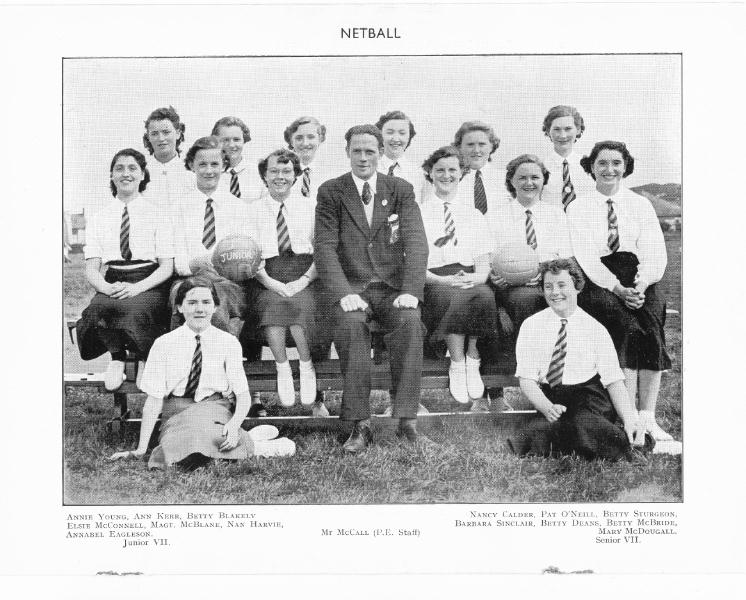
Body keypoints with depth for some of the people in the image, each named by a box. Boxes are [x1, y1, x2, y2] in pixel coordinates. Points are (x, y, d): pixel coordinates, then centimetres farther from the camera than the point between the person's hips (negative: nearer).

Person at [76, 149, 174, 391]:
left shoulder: (157, 215, 10)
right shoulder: (98, 218, 16)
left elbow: (167, 266, 3)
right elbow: (91, 268, 8)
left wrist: (136, 288, -16)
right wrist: (106, 287, -16)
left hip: (149, 285, -2)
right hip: (112, 284, 2)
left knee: (135, 309, -36)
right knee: (97, 308, -34)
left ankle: (145, 361, -11)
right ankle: (117, 358, -11)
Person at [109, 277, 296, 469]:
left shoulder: (228, 343, 0)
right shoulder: (164, 344, -1)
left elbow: (243, 395, -2)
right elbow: (154, 399, -2)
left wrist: (235, 424, -24)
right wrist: (141, 449, -10)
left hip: (214, 410, -1)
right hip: (175, 415, 1)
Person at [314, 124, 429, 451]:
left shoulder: (401, 189, 8)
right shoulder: (331, 192, 4)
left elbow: (416, 243, -3)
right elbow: (325, 247, -5)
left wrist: (410, 291, -18)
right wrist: (344, 293, -21)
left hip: (393, 286, 1)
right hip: (352, 286, -1)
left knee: (410, 321, -31)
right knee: (350, 323, -33)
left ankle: (407, 418, -25)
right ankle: (360, 424, -26)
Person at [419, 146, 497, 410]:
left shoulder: (475, 216, 21)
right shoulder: (418, 214, 11)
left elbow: (484, 262, 13)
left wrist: (477, 277, -12)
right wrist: (443, 280, -17)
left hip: (470, 280, 3)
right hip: (433, 283, -2)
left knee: (485, 295, -33)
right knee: (456, 298, -37)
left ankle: (471, 359, -17)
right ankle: (457, 365, -23)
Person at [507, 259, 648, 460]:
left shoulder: (596, 329, 5)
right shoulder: (531, 326, 5)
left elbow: (613, 380, -1)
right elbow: (526, 379, 0)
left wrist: (630, 419, -19)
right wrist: (547, 408, -21)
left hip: (590, 398, 0)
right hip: (549, 397, 0)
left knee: (584, 421, -35)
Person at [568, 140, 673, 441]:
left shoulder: (641, 205, 16)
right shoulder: (577, 208, 9)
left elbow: (655, 254, 4)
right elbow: (585, 257, -4)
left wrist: (642, 283, -16)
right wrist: (618, 288, -18)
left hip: (639, 282, 2)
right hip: (597, 282, -2)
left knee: (652, 323, -28)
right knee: (628, 327, -30)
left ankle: (648, 416, -25)